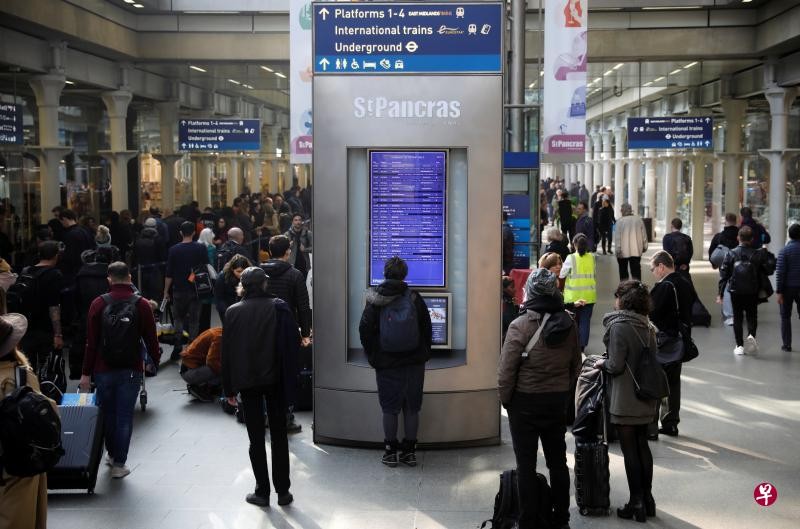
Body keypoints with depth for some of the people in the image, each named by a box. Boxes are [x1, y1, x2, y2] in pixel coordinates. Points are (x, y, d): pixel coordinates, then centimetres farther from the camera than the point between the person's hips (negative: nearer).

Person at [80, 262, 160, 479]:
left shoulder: (99, 304, -3)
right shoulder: (141, 304, -5)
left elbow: (91, 342, -3)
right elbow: (150, 338, -2)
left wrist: (86, 373, 1)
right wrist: (156, 359, 16)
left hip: (103, 370, 1)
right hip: (131, 370, -1)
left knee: (107, 413, 17)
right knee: (125, 416, 4)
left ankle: (112, 454, 32)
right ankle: (119, 463, 4)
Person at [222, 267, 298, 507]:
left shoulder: (233, 312, -3)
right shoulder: (278, 307, -5)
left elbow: (227, 352, -1)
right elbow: (294, 343, -8)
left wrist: (229, 388, 4)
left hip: (247, 382, 0)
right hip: (275, 379, 0)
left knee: (256, 438, 7)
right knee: (279, 435, 8)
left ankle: (262, 491, 10)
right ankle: (283, 491, 11)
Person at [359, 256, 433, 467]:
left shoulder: (375, 301, -6)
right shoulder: (414, 299, -3)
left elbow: (364, 330, -4)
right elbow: (427, 329, 2)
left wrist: (373, 357, 6)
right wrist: (424, 354, 14)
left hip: (386, 363, -1)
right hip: (414, 363, 1)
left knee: (389, 408, 7)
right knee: (412, 407, 9)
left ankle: (391, 452, 12)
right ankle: (410, 451, 14)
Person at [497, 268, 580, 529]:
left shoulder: (521, 325, -17)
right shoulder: (568, 324, -2)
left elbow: (506, 368, -16)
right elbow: (575, 365, 6)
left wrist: (504, 398, -2)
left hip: (525, 402, -5)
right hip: (558, 401, 5)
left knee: (526, 465, 4)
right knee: (558, 461, 15)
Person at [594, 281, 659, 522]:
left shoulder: (618, 326, -17)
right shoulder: (647, 327, 5)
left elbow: (616, 366, -19)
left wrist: (602, 363, 1)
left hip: (625, 400, -7)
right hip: (646, 399, 7)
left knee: (630, 450, 2)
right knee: (642, 446, 17)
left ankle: (636, 502, 9)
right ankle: (647, 498, 24)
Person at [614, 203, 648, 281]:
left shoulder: (620, 221, -12)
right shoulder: (638, 219, -1)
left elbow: (617, 237, -11)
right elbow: (644, 235, 6)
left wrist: (617, 251, -5)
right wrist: (644, 247, 17)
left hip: (623, 251, -3)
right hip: (636, 251, 3)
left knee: (623, 272, 10)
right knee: (636, 272, 7)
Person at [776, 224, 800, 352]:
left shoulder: (784, 251, -9)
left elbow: (780, 272, -13)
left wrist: (779, 291, -10)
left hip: (788, 288, -2)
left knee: (785, 316, 8)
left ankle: (787, 344, 7)